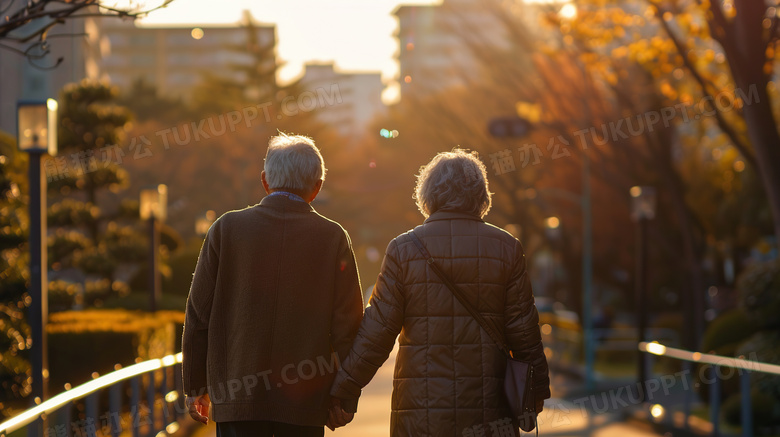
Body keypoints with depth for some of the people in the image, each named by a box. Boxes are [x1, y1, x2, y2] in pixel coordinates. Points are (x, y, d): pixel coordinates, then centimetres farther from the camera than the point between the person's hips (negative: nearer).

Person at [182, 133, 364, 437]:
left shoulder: (226, 229, 1)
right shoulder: (333, 238, -1)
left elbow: (198, 315, 3)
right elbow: (348, 324, -2)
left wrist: (195, 387, 11)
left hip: (237, 399, 0)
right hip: (306, 401, 0)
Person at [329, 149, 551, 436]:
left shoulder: (403, 249, -1)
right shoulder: (506, 248, 2)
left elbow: (377, 329, -3)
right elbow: (523, 329, 2)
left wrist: (344, 391, 4)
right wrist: (536, 391, 14)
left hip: (420, 411, -1)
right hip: (489, 410, 1)